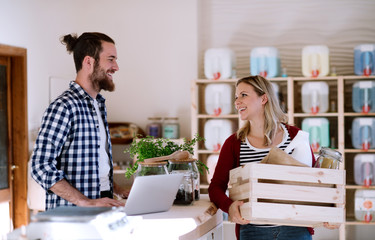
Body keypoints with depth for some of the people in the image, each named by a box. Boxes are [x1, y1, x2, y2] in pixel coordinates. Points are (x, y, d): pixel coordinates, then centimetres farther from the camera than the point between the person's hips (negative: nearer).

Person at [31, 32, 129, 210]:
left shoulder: (99, 103, 16)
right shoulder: (64, 107, -10)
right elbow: (41, 167, -17)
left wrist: (117, 189, 12)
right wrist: (87, 203, -20)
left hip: (101, 205, 7)